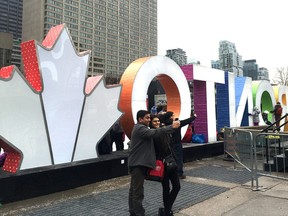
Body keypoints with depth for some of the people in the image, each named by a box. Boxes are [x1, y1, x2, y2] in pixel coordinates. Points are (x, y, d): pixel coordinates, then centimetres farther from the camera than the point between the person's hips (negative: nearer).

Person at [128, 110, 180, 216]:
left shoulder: (140, 128, 21)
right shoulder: (140, 128, -14)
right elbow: (153, 133, -30)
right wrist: (171, 127, -32)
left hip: (138, 163, 11)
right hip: (138, 164, -11)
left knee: (134, 189, 16)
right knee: (138, 191, -8)